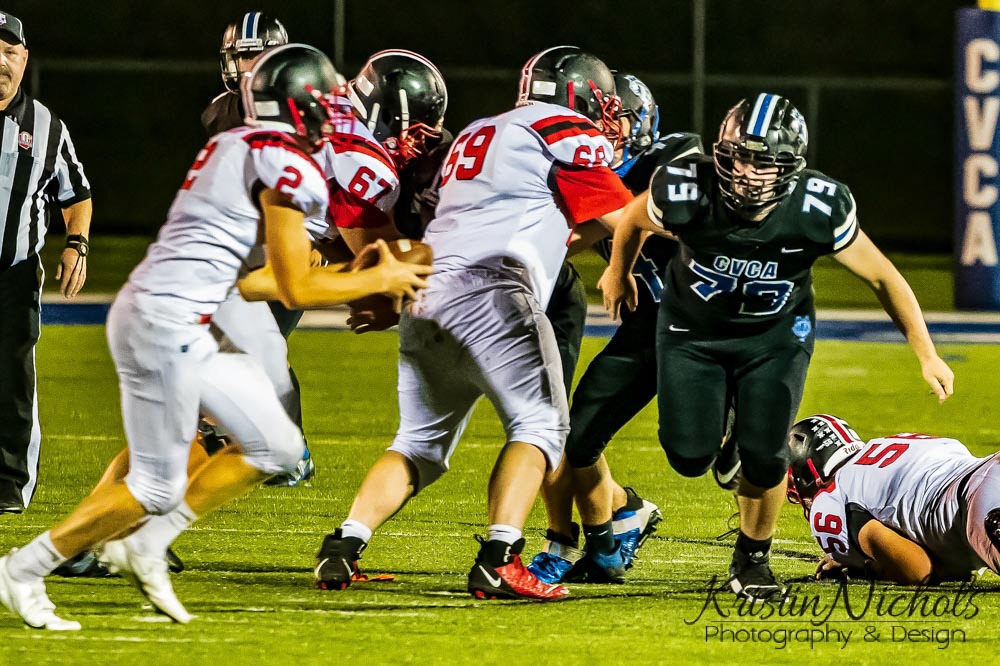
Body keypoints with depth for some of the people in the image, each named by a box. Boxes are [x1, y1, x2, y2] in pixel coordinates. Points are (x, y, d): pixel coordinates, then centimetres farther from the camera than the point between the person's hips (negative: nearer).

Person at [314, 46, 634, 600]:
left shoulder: (478, 136, 30)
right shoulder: (567, 133, 7)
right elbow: (623, 223, 9)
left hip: (425, 299, 8)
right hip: (489, 291, -8)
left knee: (422, 443, 13)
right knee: (539, 425, -4)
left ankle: (343, 546, -1)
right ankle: (497, 559, -18)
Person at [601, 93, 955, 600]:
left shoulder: (817, 211, -30)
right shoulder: (685, 192, -31)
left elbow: (883, 277, -14)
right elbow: (634, 221, -5)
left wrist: (927, 355, -12)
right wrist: (619, 273, 14)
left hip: (776, 334, 0)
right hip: (693, 329, 0)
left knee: (762, 455, -12)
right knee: (690, 456, -7)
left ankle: (752, 559, 17)